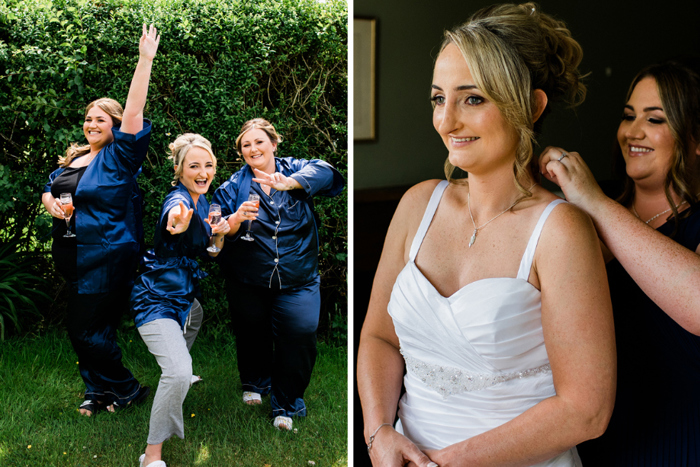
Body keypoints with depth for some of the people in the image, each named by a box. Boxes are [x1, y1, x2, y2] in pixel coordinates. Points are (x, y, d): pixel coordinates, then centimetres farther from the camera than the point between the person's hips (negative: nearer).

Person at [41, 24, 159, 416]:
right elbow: (50, 188, 24)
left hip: (107, 258, -8)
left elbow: (134, 112, -19)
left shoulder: (120, 156, -9)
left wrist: (145, 61, -24)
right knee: (94, 329, 15)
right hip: (75, 257, 8)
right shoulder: (73, 158, 12)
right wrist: (49, 201, -1)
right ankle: (99, 392, 29)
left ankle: (127, 390, 14)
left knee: (86, 330, -4)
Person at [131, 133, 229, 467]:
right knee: (178, 372, -26)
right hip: (157, 298, -10)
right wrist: (179, 223, -75)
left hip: (185, 293, 10)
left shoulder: (203, 200, 4)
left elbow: (210, 251, 12)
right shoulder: (177, 199, -24)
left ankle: (180, 374, 70)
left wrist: (219, 234, -11)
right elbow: (176, 214, -50)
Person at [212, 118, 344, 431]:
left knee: (301, 332, -15)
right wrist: (235, 221, -26)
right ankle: (255, 383, 45)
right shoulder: (234, 187, 5)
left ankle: (285, 404, 4)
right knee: (252, 333, 13)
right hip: (248, 283, 1)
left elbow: (325, 172, -17)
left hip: (298, 280, -1)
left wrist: (290, 182, -31)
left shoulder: (294, 169, 4)